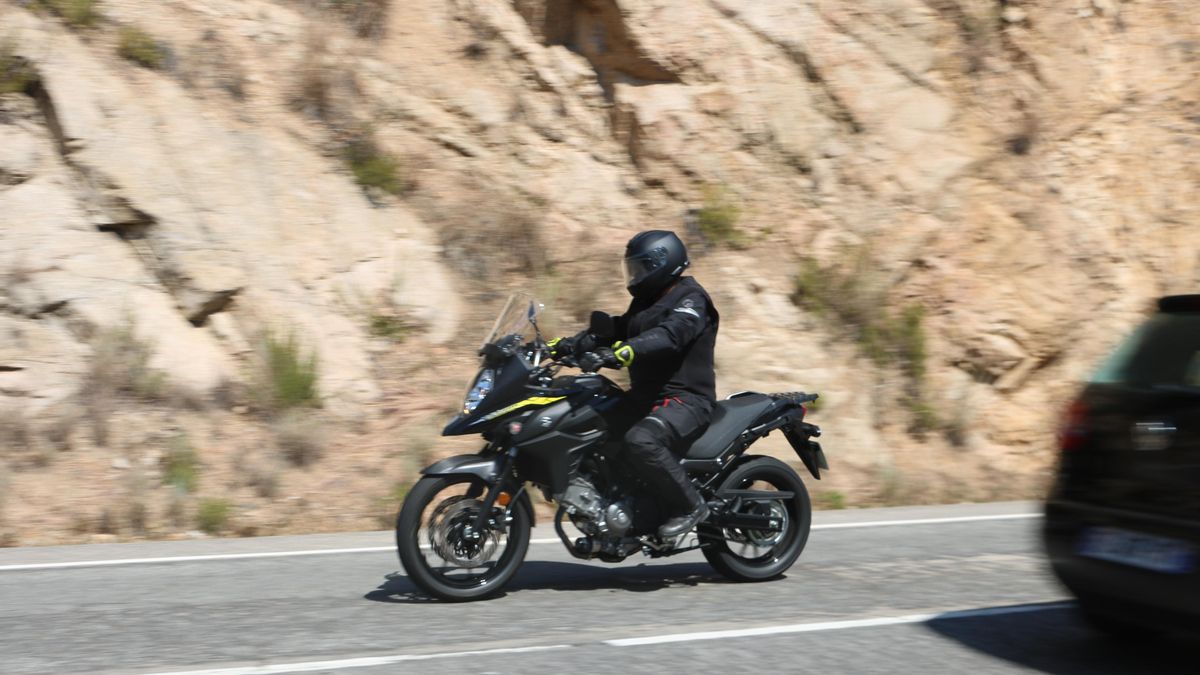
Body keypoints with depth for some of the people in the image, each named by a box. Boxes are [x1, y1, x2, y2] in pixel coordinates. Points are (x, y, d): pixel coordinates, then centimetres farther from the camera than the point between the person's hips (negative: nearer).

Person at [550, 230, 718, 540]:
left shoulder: (691, 299, -11)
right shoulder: (646, 302, 20)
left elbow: (668, 336, -29)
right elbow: (616, 328, 16)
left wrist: (617, 354, -42)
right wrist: (569, 344, 1)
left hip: (686, 399, -10)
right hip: (648, 397, 10)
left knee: (641, 441, -35)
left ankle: (689, 505, -19)